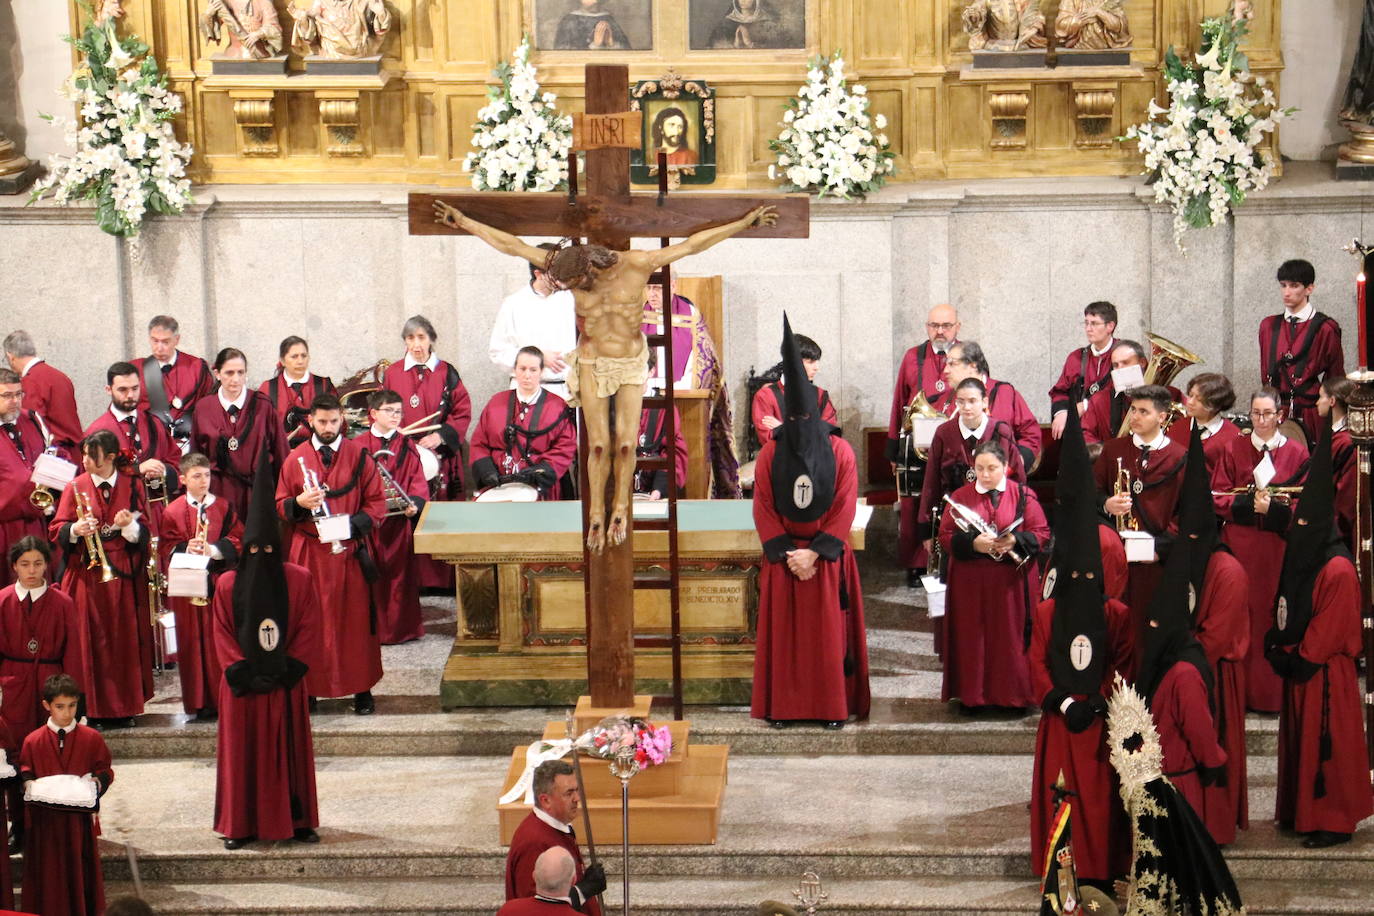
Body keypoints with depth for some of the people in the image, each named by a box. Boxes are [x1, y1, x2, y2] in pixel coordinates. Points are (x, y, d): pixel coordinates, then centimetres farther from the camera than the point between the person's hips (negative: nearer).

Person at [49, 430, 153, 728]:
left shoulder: (130, 486, 3)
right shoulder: (76, 487, 2)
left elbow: (144, 533, 1)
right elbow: (55, 531, -1)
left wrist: (129, 526, -20)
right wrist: (75, 530, -21)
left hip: (123, 574, 1)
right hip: (87, 575, -1)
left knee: (125, 641, 3)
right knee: (92, 641, -1)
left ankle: (124, 707, 11)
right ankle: (96, 709, 5)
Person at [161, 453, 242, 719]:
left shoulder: (224, 507, 7)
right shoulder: (173, 511, 4)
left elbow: (237, 538, 3)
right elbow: (166, 547, 2)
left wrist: (214, 549, -13)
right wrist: (185, 549, -17)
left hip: (219, 581, 0)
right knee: (193, 641, 1)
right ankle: (201, 702, 7)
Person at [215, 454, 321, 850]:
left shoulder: (299, 580, 0)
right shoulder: (228, 584, 1)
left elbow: (310, 630, -1)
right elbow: (222, 635, 1)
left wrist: (287, 669, -9)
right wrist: (243, 671, -9)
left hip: (285, 684, 0)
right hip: (243, 684, 0)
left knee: (289, 750, 6)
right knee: (242, 752, 4)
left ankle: (296, 821, 16)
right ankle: (240, 825, 11)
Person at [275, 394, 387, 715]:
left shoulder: (359, 456, 2)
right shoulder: (296, 459, 5)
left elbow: (376, 503, 2)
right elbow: (280, 506, 7)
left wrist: (351, 524, -15)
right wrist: (299, 503, -15)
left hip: (348, 549, -1)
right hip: (308, 553, 1)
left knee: (354, 618, 2)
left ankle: (362, 689, 8)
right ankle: (309, 686, 8)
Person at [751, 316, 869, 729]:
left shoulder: (840, 451, -5)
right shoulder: (771, 453, -1)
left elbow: (845, 510, -7)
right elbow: (763, 509, -2)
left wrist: (814, 552, -13)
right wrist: (787, 554, -10)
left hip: (827, 556, -1)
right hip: (783, 557, 1)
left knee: (829, 631, 1)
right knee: (783, 630, 3)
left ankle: (833, 705, 9)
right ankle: (782, 705, 10)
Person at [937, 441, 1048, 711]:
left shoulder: (1023, 495, 2)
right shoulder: (960, 497, 5)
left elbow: (1042, 534, 0)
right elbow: (945, 537, 1)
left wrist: (1015, 541, -19)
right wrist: (973, 544, -17)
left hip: (1012, 581, -1)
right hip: (970, 584, 1)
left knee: (1011, 636, 2)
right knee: (972, 638, 3)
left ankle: (1014, 694, 11)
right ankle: (971, 695, 11)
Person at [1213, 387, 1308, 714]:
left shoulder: (1297, 453, 6)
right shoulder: (1234, 449, 8)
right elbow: (1219, 497, 4)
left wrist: (1273, 507, -15)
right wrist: (1249, 502, -13)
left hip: (1277, 546, 0)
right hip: (1238, 543, 0)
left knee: (1273, 614, -3)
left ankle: (1271, 692, 5)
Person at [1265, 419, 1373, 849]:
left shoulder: (1337, 572, -19)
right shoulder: (1302, 559, 9)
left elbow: (1327, 632, -19)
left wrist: (1296, 657, -13)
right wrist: (1278, 646, 5)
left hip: (1324, 675, -9)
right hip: (1297, 668, 9)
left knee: (1325, 745, -3)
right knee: (1298, 740, 15)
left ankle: (1334, 821, 4)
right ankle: (1301, 811, 25)